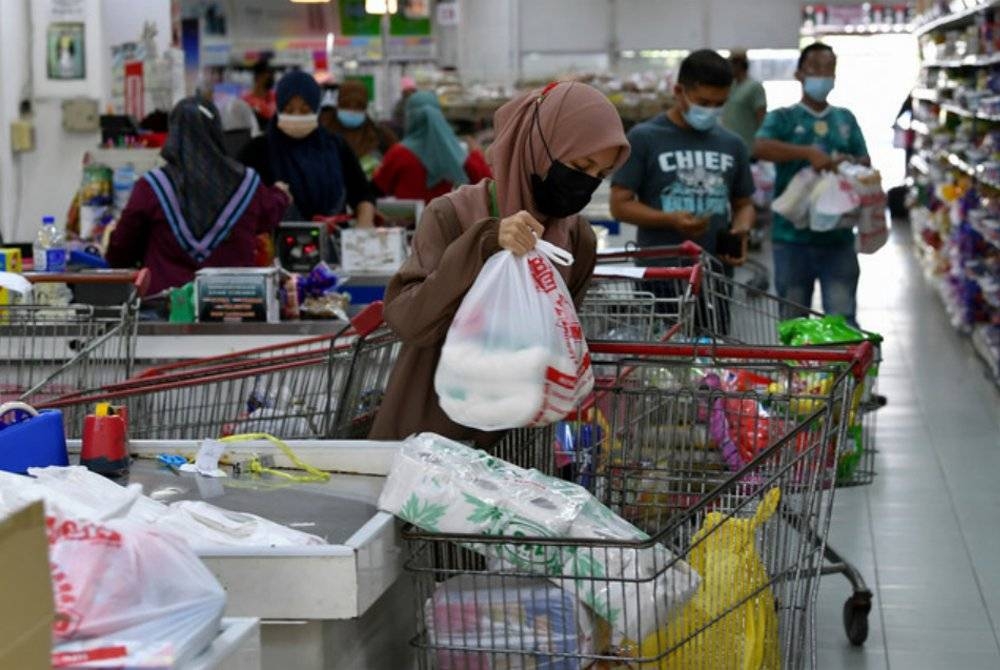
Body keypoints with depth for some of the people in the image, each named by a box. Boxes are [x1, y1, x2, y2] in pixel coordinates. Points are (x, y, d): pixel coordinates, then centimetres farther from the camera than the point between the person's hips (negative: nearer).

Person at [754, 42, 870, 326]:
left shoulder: (846, 119, 13)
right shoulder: (783, 118, 2)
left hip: (838, 237, 2)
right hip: (792, 238, -2)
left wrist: (851, 162, -12)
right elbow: (760, 146, -17)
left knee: (843, 321, -2)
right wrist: (809, 153, -27)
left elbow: (865, 161, 12)